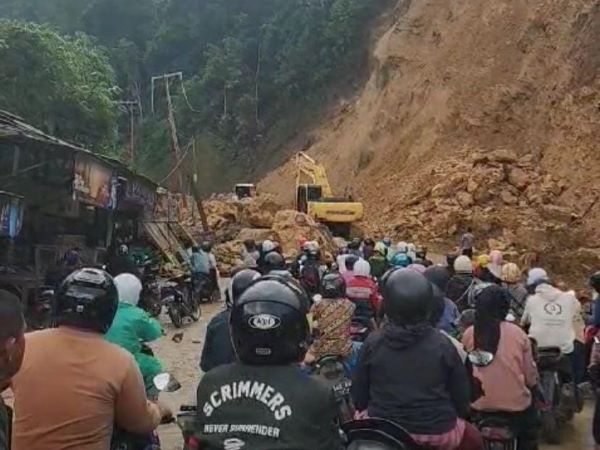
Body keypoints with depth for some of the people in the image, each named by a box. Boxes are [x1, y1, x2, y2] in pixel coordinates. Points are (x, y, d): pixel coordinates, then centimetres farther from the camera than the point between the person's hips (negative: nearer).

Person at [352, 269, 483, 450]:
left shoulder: (373, 342, -7)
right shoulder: (442, 344, -9)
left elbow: (358, 394, 2)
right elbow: (461, 394, -1)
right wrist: (451, 417, 19)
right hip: (437, 432, 0)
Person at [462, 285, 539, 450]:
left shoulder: (469, 334, -8)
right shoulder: (518, 334, -11)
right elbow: (531, 378, -3)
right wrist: (532, 382, 19)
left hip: (480, 406, 1)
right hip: (516, 406, -1)